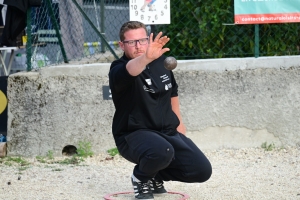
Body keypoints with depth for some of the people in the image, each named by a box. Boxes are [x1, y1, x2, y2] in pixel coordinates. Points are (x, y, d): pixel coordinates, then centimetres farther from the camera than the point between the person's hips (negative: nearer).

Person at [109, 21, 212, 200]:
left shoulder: (161, 62, 4)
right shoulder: (118, 69, -16)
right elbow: (130, 70, -43)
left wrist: (178, 121, 24)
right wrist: (146, 57, -62)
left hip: (168, 131, 6)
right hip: (133, 135, -6)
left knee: (202, 171, -7)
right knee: (162, 151, -39)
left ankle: (155, 176, 19)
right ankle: (141, 177, -4)